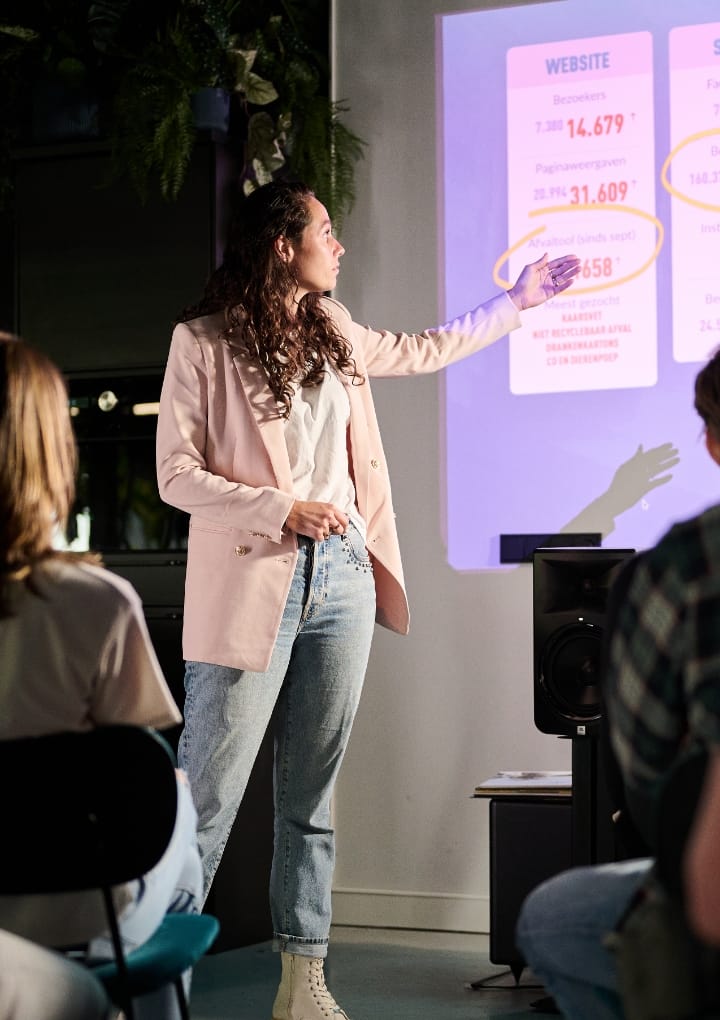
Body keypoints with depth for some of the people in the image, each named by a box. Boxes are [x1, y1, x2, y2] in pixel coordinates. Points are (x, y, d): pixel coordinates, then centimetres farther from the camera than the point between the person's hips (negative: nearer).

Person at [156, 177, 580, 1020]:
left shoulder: (332, 331, 15)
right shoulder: (204, 341, -4)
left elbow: (422, 351, 33)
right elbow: (175, 474, -7)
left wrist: (520, 300, 39)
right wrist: (280, 508, -16)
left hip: (340, 578, 6)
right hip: (252, 585, -6)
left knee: (311, 800, 9)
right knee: (205, 802, -6)